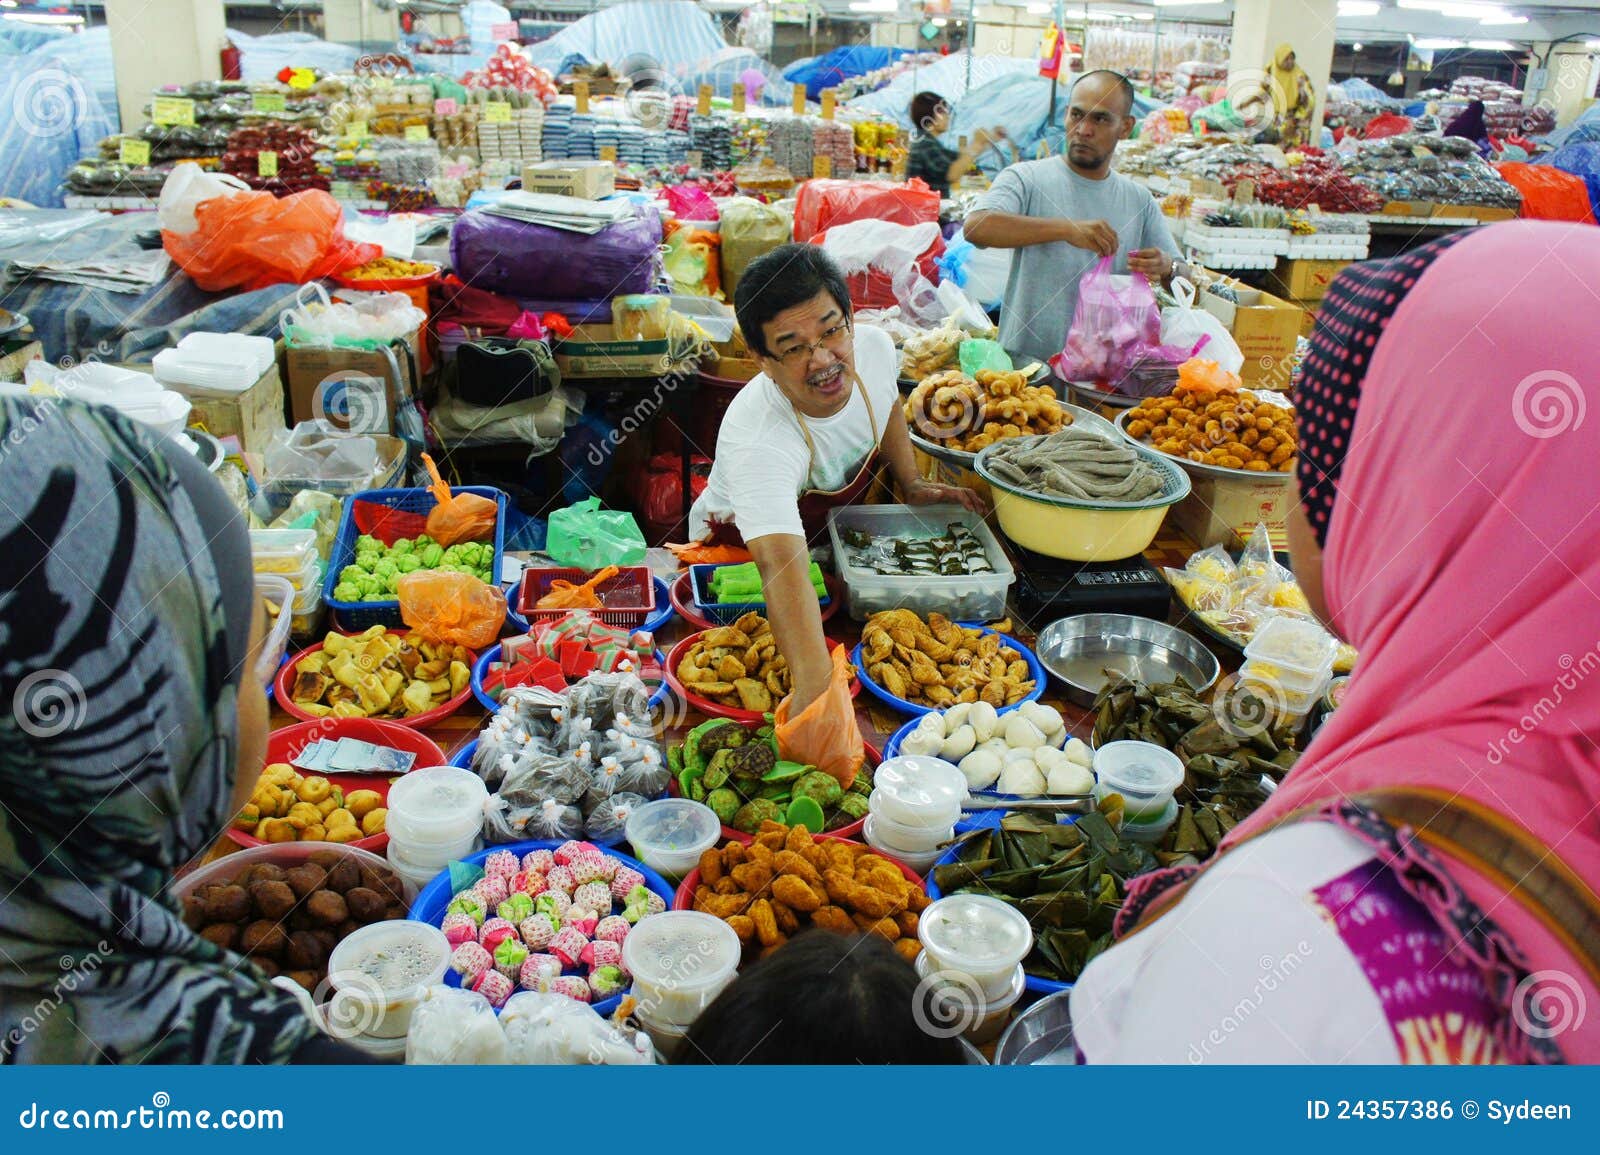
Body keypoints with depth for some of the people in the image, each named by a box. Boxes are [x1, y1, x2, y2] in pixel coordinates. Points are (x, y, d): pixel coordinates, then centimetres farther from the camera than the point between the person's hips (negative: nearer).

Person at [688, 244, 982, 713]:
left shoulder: (874, 347, -22)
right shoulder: (756, 441, -44)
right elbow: (783, 568, -57)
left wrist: (911, 484, -1)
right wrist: (813, 686, -71)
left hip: (835, 530, 6)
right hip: (738, 551, -5)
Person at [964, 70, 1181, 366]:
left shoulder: (1140, 201, 14)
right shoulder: (1027, 178, 1)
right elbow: (975, 227, -19)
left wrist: (1167, 268, -7)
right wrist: (1067, 229, -25)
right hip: (1024, 361, -3)